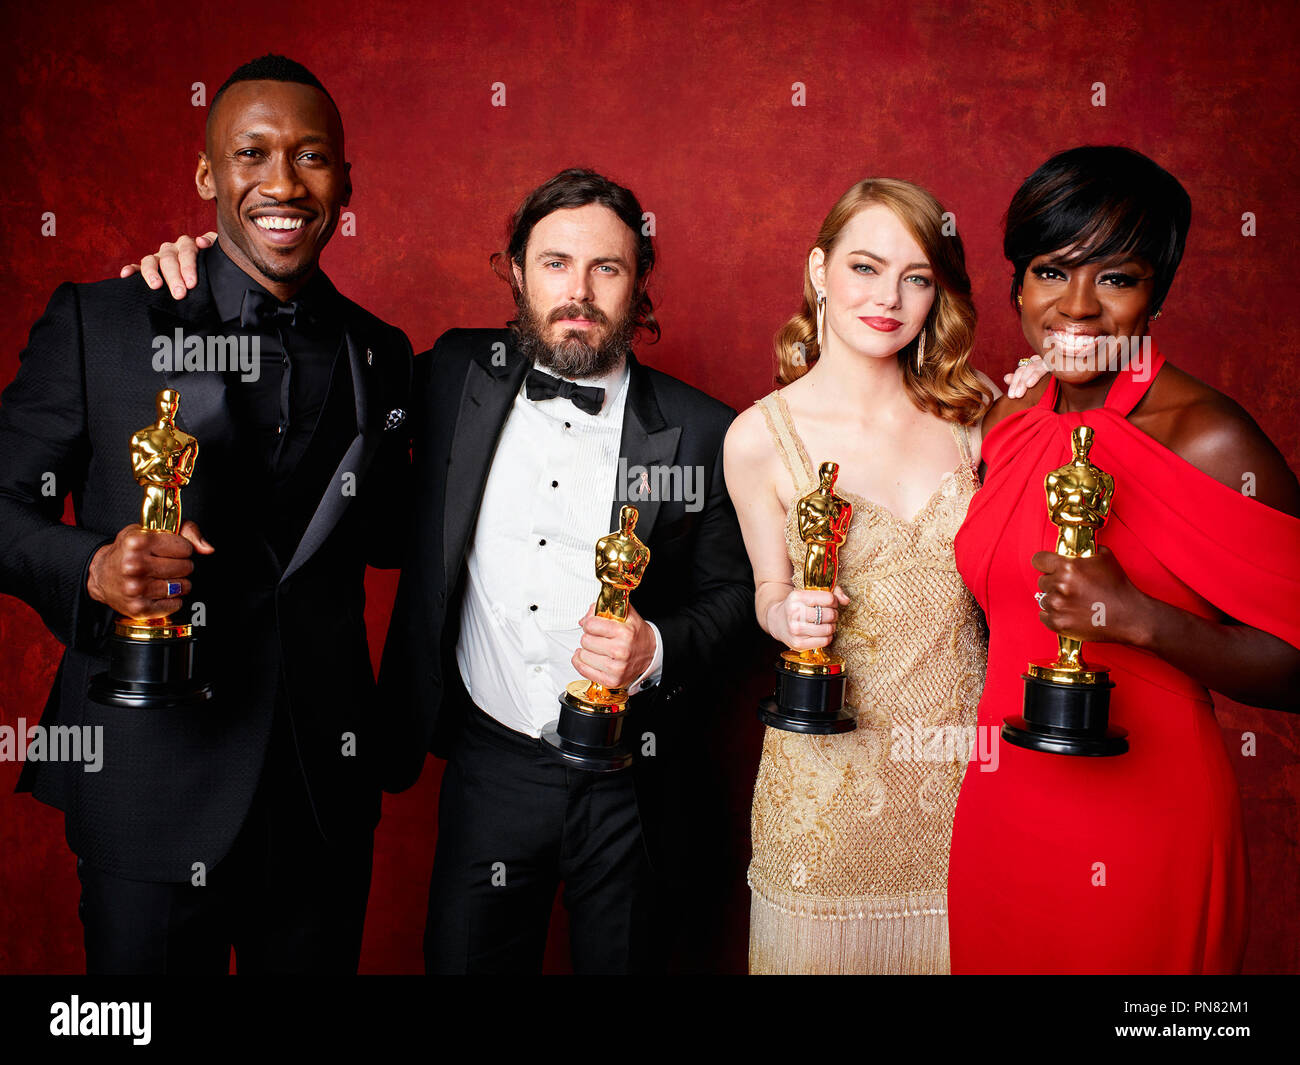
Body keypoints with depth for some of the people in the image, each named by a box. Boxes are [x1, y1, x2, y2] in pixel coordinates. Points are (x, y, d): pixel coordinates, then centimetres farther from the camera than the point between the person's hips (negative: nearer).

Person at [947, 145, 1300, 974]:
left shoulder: (1206, 439, -15)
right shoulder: (1008, 426, 3)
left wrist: (1138, 618, -27)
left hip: (1142, 823, -6)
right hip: (1000, 806, 6)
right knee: (997, 957, 22)